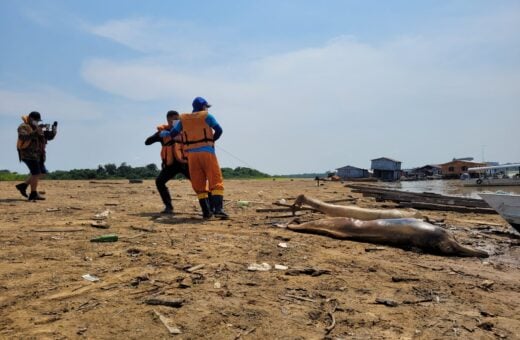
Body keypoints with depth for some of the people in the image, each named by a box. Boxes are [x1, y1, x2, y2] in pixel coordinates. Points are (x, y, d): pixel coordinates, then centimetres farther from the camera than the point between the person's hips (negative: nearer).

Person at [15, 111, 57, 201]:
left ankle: (23, 185, 19)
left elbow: (50, 136, 14)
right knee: (36, 173, -13)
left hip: (37, 155, 8)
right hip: (28, 154, -8)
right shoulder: (23, 127, -6)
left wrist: (54, 128, -2)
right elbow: (23, 137, -25)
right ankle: (34, 194, -6)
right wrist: (35, 132, -32)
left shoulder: (38, 128, 17)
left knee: (42, 173, 9)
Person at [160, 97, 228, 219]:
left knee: (199, 184, 9)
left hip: (192, 153, 4)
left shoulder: (183, 119, 14)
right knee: (216, 181, -4)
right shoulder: (206, 116, 4)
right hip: (207, 151, -4)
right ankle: (218, 209, -17)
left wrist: (164, 133, 39)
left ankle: (206, 211, 5)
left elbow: (173, 133, 17)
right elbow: (219, 130, -5)